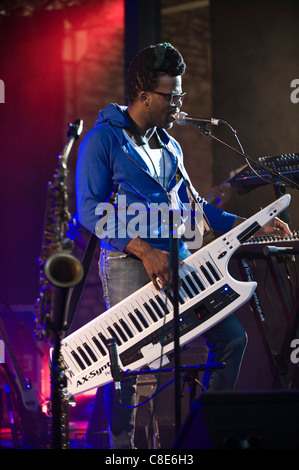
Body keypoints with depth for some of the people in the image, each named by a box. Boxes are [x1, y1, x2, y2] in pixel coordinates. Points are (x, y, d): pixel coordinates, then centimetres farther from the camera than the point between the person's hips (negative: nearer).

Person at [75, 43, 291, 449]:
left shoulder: (169, 146, 21)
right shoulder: (103, 140, -3)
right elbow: (89, 210, -11)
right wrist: (143, 250, -21)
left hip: (178, 260, 7)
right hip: (127, 263, -7)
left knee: (232, 336, -1)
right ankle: (122, 446, 3)